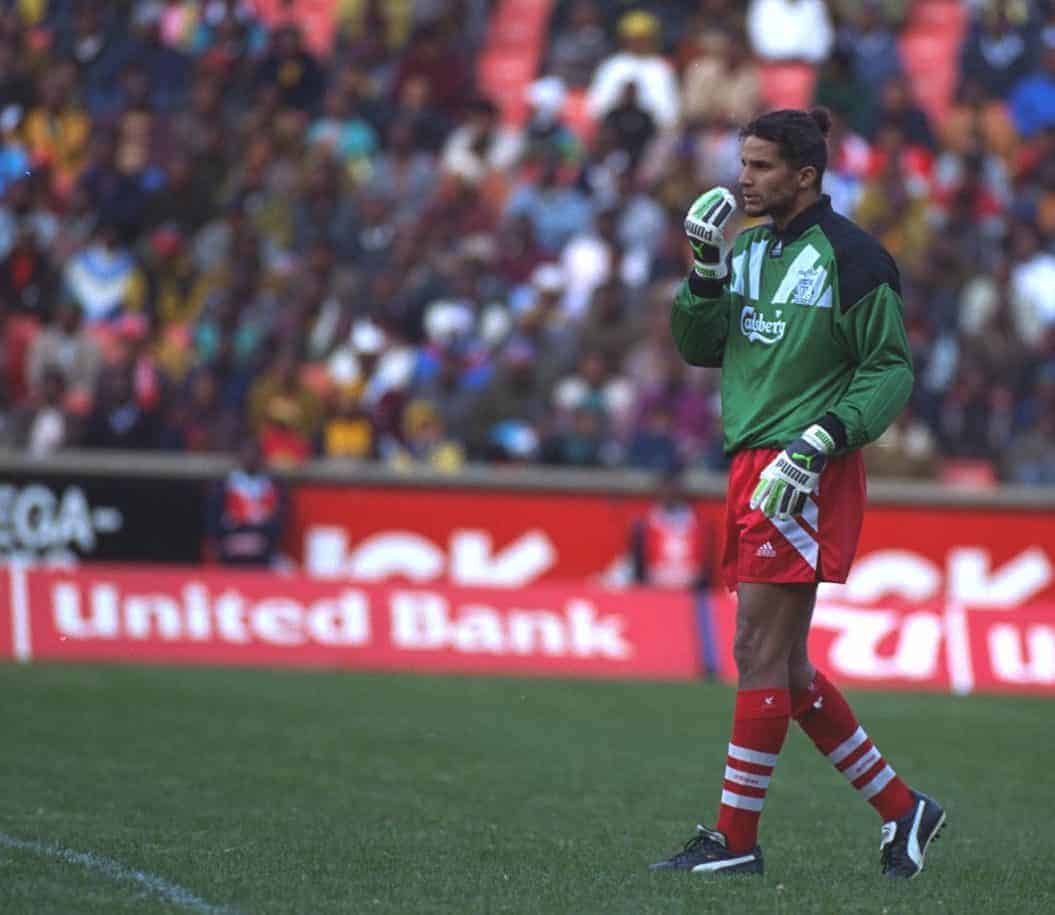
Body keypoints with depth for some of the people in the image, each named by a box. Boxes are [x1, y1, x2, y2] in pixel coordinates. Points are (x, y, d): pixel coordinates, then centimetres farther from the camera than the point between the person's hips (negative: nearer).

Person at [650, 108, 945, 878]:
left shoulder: (850, 258, -9)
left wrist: (823, 439, -19)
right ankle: (900, 808, 20)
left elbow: (892, 369, -9)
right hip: (751, 468, 9)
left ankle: (736, 841, -3)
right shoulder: (750, 250, 14)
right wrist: (706, 274, -2)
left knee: (761, 654, -8)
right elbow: (699, 347, 14)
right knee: (786, 668, 10)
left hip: (803, 476, -9)